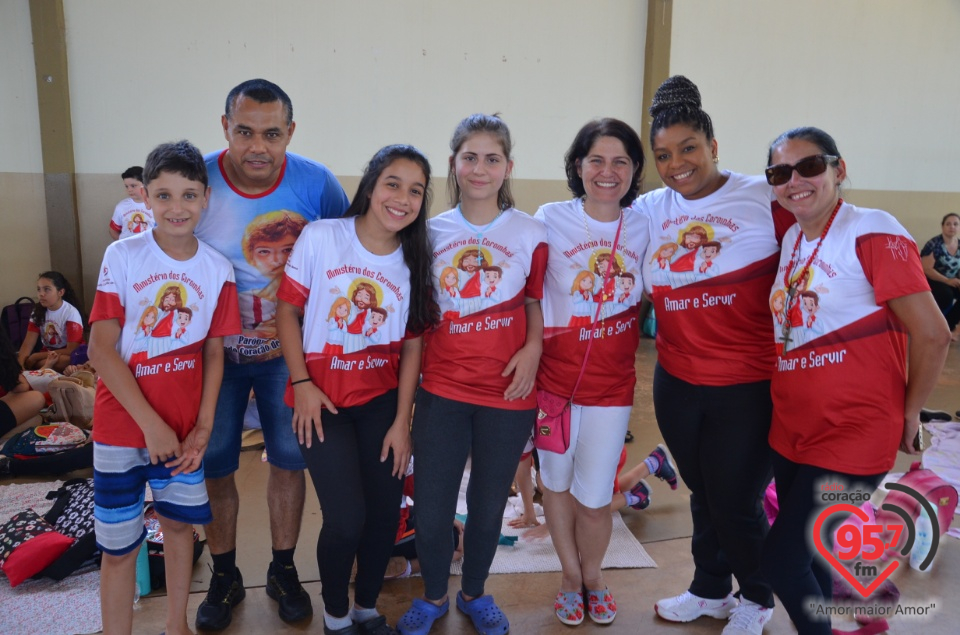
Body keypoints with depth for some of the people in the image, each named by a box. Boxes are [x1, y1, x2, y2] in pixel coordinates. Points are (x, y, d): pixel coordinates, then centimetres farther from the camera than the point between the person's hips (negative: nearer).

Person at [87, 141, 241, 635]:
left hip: (183, 427, 2)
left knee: (179, 522, 17)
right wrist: (150, 424, -15)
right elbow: (101, 349, -13)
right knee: (118, 546, 8)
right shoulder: (122, 256, -11)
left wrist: (203, 428, -4)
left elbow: (214, 351, 2)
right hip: (122, 424, -2)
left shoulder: (217, 269, -4)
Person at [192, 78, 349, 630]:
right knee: (214, 461, 9)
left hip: (289, 349, 0)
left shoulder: (317, 183, -16)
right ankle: (225, 577, 31)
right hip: (215, 350, 0)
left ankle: (284, 571, 30)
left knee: (290, 457, 9)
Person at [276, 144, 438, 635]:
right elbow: (288, 311, -3)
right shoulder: (319, 237, -9)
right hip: (322, 399, -3)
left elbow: (411, 347, 0)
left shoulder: (415, 261, -1)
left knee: (385, 515, 6)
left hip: (382, 401, 3)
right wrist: (302, 384, -10)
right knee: (346, 520, -8)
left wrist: (401, 421, -2)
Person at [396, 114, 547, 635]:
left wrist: (533, 348, -11)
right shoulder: (432, 232, 3)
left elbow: (537, 303, 7)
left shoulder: (530, 233, -2)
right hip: (441, 391, 1)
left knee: (488, 506, 14)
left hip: (507, 394, -1)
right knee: (431, 508, 6)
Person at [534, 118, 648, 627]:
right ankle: (570, 576, 39)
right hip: (557, 372, 0)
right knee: (557, 481, 14)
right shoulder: (551, 219, -7)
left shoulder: (643, 227, -1)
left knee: (594, 497, 4)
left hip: (613, 380, 1)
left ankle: (593, 576, 35)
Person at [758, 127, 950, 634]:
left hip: (853, 435, -7)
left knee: (782, 561, -5)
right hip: (790, 430, 7)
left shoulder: (873, 233, -16)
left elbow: (932, 335, -15)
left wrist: (909, 411, -4)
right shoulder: (790, 240, 6)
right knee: (809, 555, 19)